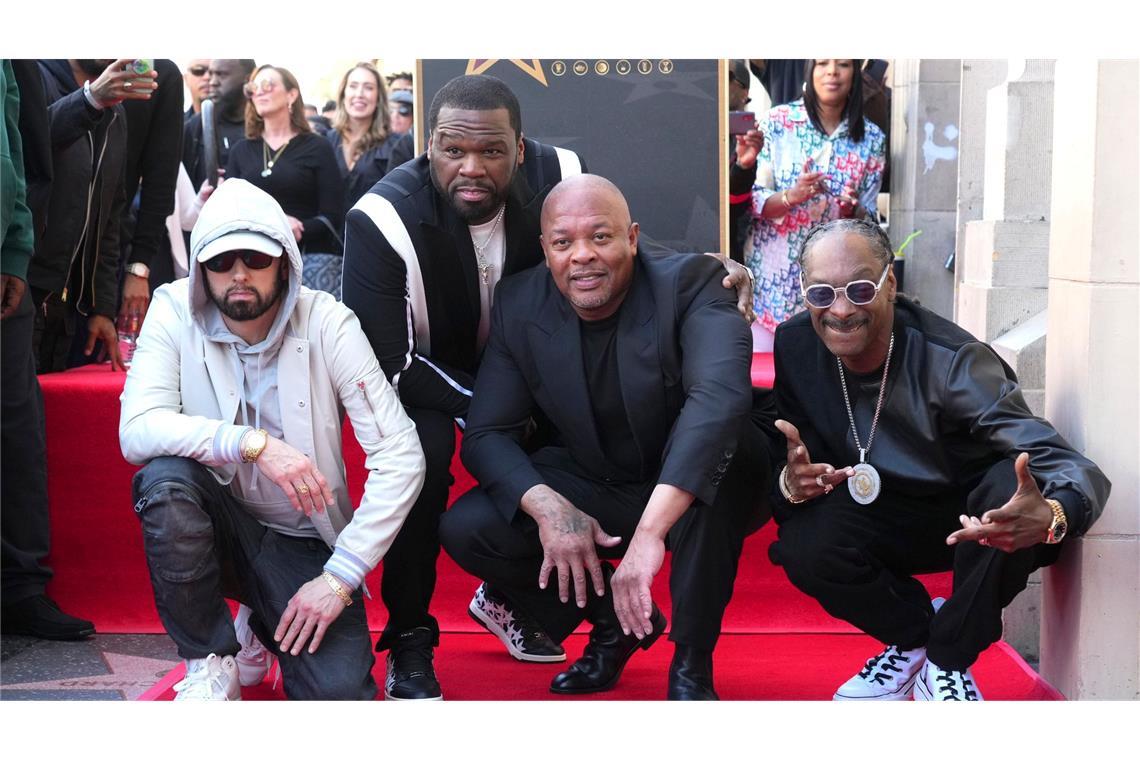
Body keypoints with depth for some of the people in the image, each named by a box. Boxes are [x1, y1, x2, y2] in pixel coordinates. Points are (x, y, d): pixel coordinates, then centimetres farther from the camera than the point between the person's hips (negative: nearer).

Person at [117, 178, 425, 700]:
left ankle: (263, 628, 15)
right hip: (219, 524, 1)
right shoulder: (175, 313, -9)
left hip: (304, 540, 0)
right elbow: (136, 430, -22)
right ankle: (211, 659, -9)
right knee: (164, 477, -32)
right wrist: (252, 442, -35)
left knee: (340, 694, -22)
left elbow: (401, 457, -17)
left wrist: (339, 578, -21)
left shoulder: (327, 323, -13)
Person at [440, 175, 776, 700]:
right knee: (465, 529, -16)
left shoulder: (690, 283, -23)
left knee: (722, 439, -37)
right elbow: (486, 434, -8)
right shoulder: (520, 306, -9)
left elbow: (720, 396, -40)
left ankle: (692, 665, -21)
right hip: (591, 490, 4)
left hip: (695, 492, -4)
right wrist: (547, 506, -30)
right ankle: (614, 621, 8)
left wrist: (649, 533, -51)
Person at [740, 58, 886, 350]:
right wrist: (791, 197, -24)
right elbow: (754, 200, -5)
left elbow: (869, 219, 6)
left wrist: (852, 212, -17)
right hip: (772, 276, -1)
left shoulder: (871, 139, 4)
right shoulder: (778, 121, -2)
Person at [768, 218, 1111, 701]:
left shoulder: (951, 360, -29)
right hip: (886, 517, 3)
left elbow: (1073, 468, -35)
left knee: (1016, 485, -36)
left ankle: (946, 662, -11)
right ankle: (915, 634, 5)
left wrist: (1050, 516, -60)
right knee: (803, 544, -27)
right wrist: (791, 480, -31)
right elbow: (792, 459, -4)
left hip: (972, 515, -2)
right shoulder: (795, 346, -15)